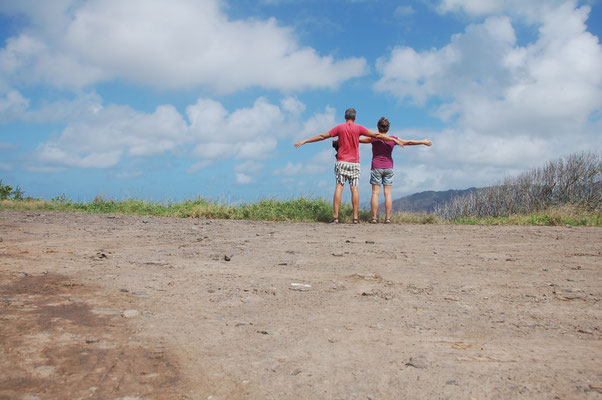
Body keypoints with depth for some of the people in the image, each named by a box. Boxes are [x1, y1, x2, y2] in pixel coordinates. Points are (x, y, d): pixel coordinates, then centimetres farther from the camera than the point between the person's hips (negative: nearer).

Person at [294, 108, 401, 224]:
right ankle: (355, 217, -2)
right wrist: (395, 139, 10)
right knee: (354, 188, 1)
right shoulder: (358, 128, 1)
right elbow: (376, 135, 3)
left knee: (339, 187, -4)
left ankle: (335, 216, -11)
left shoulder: (339, 128, 2)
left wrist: (304, 141, 11)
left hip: (341, 162, 0)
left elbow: (322, 136, 3)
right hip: (354, 163, 0)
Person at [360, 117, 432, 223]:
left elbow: (359, 139, 0)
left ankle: (374, 218, -7)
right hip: (388, 168, 3)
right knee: (388, 193, 2)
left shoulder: (374, 138, -8)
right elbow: (408, 142, 5)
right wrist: (423, 142, 17)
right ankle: (387, 218, -2)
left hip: (376, 168, -2)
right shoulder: (393, 139, -1)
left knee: (375, 193, -3)